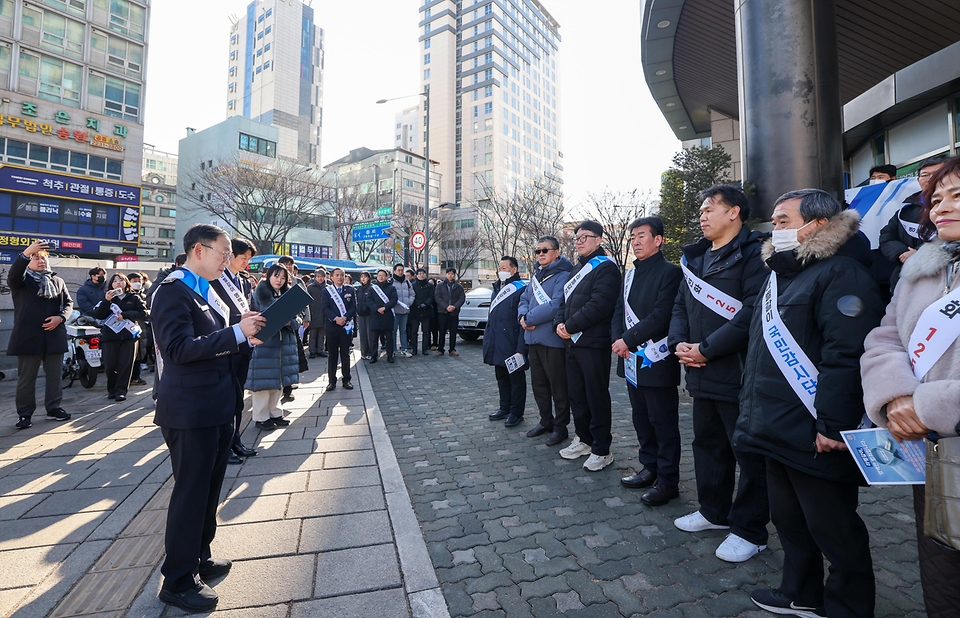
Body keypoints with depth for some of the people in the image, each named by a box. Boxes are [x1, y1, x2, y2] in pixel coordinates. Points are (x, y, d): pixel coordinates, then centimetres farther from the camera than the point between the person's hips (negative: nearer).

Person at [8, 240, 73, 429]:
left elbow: (68, 303, 10)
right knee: (26, 378, 4)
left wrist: (60, 317, -10)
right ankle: (24, 413, 12)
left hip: (54, 336, 3)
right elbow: (12, 276, -23)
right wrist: (25, 254, -35)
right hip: (28, 336, -3)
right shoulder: (22, 280, 2)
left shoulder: (58, 281, 13)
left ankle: (53, 408, 19)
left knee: (54, 375, 9)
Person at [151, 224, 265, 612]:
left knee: (209, 488, 20)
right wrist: (236, 333, -28)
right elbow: (179, 348, -25)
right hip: (190, 411, -9)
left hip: (218, 407, 9)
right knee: (190, 491, 4)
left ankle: (199, 558, 39)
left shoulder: (208, 291, 13)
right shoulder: (173, 291, -15)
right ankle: (178, 580, 23)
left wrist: (246, 335, 0)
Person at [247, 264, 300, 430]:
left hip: (285, 342, 5)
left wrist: (290, 322, -15)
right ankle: (261, 417, 10)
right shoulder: (261, 292, -2)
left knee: (279, 379, 12)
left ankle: (275, 413, 23)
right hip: (264, 342, -5)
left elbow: (297, 320, 6)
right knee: (264, 380, -2)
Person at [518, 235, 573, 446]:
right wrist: (523, 316, -8)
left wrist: (529, 318, -15)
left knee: (558, 385, 4)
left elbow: (556, 306, -23)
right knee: (538, 383, 17)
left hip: (553, 340, -8)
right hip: (533, 339, 9)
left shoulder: (563, 275, -11)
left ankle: (560, 426, 18)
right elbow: (524, 299, 14)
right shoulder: (536, 276, 16)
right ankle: (546, 421, 33)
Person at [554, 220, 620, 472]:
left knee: (597, 396, 0)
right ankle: (584, 439, 31)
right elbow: (565, 299, 18)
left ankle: (601, 450, 13)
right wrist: (560, 323, -1)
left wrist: (570, 326, -15)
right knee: (576, 394, 15)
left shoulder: (605, 267, -9)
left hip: (593, 343, -9)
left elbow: (599, 305, -21)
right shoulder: (577, 269, 20)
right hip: (573, 343, 9)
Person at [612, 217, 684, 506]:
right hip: (632, 360, 8)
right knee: (641, 418, 17)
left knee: (663, 422, 3)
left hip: (657, 362, -7)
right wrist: (618, 340, -4)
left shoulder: (670, 272, -9)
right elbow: (620, 311, 12)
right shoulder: (631, 273, 15)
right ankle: (650, 468, 32)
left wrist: (628, 340, -18)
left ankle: (667, 480, 17)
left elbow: (661, 315, -19)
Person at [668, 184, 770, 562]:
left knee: (749, 454, 6)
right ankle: (714, 511, 38)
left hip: (738, 375, -8)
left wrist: (706, 349, -19)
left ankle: (749, 530, 23)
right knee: (707, 444, 20)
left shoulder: (752, 254, -11)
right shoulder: (696, 258, 15)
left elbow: (752, 311, -21)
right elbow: (681, 307, 15)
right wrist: (679, 344, -1)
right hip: (702, 375, 9)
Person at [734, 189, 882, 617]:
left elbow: (847, 354, -22)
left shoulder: (842, 273, -13)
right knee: (788, 517, 21)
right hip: (778, 430, 9)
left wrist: (833, 424, -24)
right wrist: (751, 405, 19)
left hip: (814, 435, -9)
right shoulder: (782, 273, 16)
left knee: (831, 527, 8)